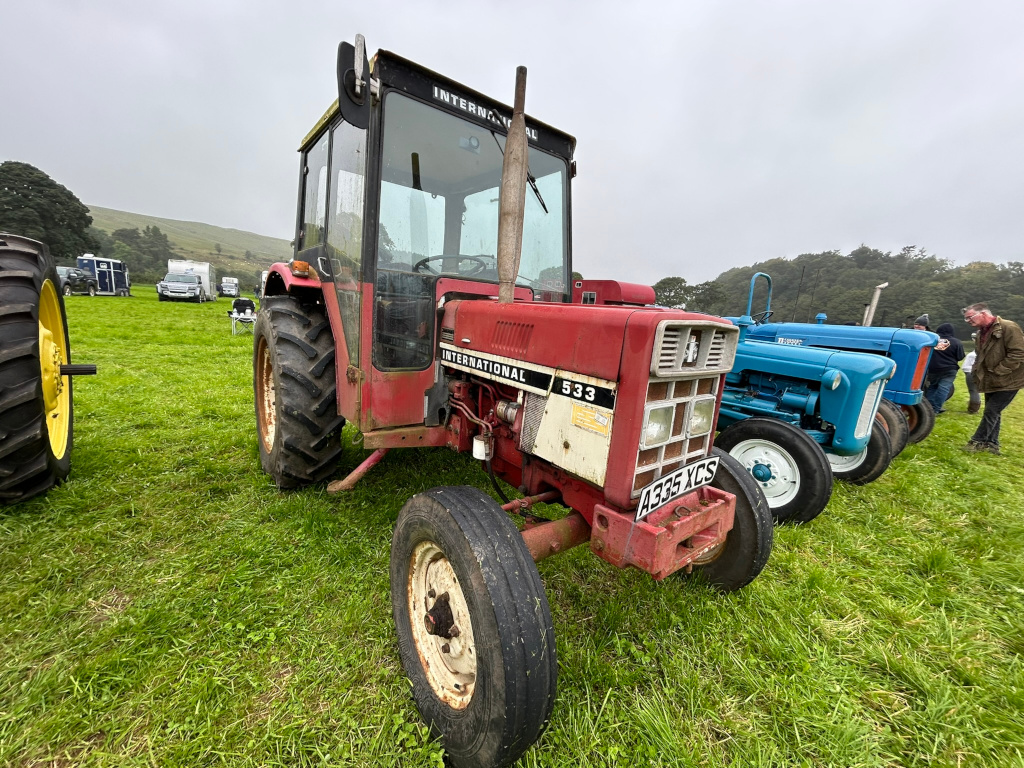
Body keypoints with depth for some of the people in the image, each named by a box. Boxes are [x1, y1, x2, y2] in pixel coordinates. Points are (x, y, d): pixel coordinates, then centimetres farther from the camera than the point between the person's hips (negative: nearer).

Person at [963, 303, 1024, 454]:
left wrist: (997, 371, -21)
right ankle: (992, 443, 20)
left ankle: (978, 441, 5)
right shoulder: (982, 332, 9)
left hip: (1007, 381, -8)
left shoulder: (1009, 328, -17)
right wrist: (977, 371, 7)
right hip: (991, 381, 8)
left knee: (991, 412, -4)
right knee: (993, 412, 13)